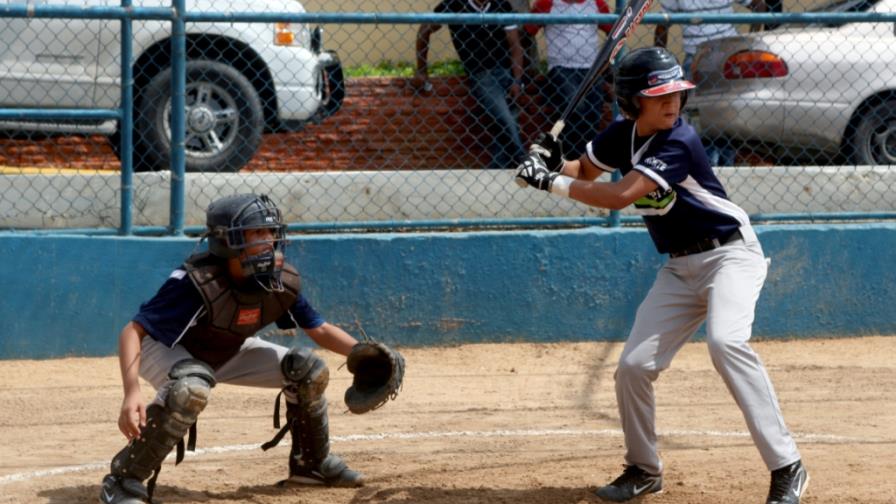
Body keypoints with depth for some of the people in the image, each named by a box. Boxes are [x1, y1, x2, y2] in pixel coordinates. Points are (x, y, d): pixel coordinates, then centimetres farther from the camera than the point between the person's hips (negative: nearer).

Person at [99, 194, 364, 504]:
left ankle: (312, 464, 20)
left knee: (309, 370, -3)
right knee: (191, 388, -40)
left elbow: (319, 330, -3)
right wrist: (131, 393, -53)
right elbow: (133, 332, -39)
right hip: (163, 350, -7)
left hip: (228, 353, 7)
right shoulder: (196, 283, -37)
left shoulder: (281, 282, -18)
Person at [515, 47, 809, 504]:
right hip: (680, 268, 7)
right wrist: (552, 165, -6)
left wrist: (551, 183, -26)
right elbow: (584, 171, 16)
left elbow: (620, 196, -31)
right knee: (634, 366, 0)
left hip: (730, 254, -7)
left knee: (726, 341, -31)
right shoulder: (622, 135, -2)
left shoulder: (678, 142, -24)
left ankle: (786, 467, -29)